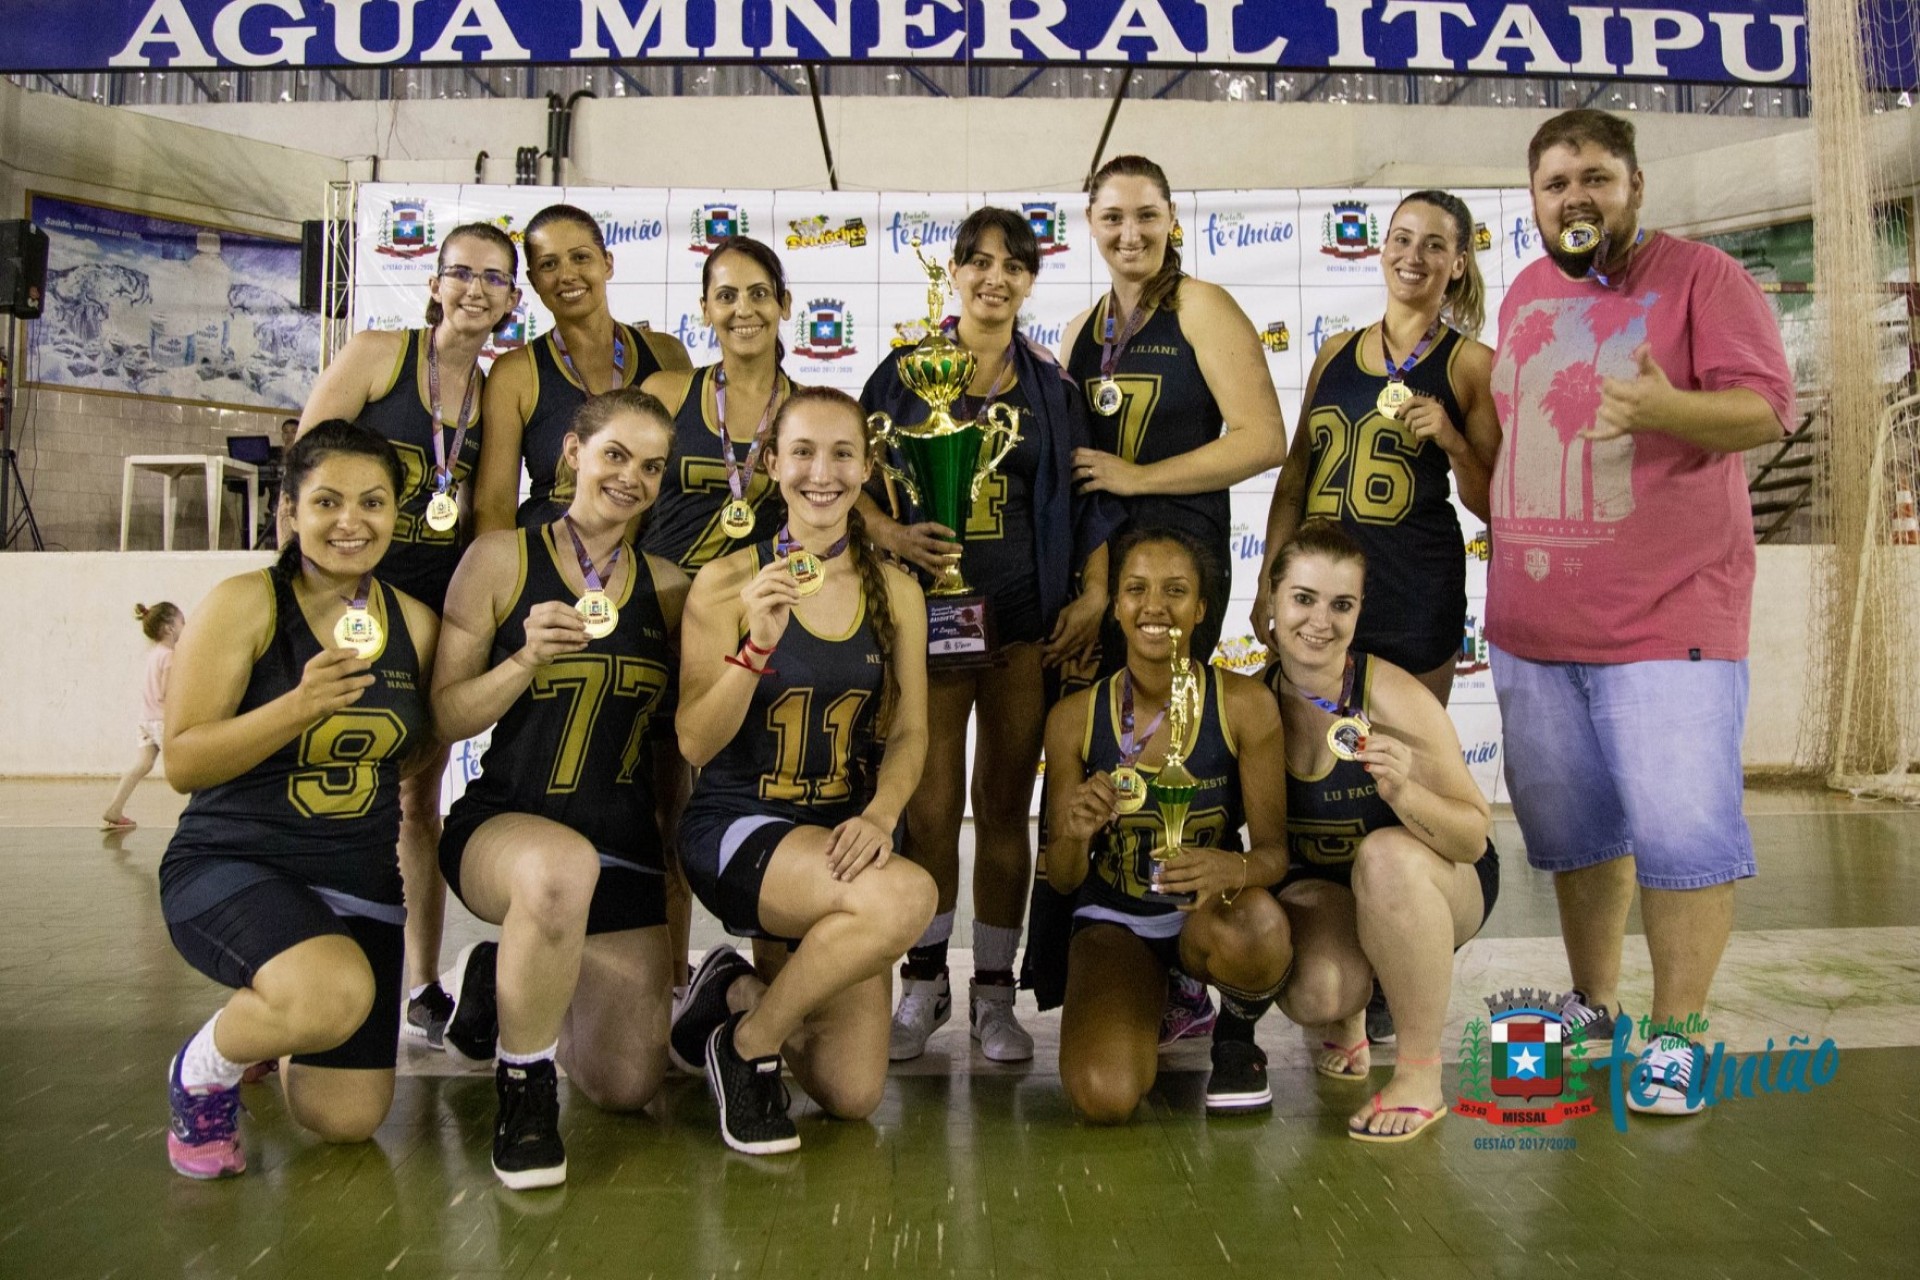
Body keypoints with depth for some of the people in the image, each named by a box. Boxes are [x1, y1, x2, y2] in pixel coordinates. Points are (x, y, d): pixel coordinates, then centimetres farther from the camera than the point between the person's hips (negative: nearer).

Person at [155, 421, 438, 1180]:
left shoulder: (415, 623, 4)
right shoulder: (246, 604, -10)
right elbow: (183, 763, -13)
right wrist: (299, 706, -26)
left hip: (363, 884, 5)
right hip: (231, 865, -5)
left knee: (347, 1120, 5)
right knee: (336, 995, -36)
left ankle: (270, 1018, 40)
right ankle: (203, 1070, 0)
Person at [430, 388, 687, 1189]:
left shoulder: (667, 586, 7)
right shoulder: (501, 559, -3)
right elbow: (446, 717, -5)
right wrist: (528, 657, -19)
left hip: (625, 844, 4)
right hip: (503, 823, -4)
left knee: (626, 1087, 0)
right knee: (561, 866, -42)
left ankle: (508, 984, 32)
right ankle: (522, 1081, -13)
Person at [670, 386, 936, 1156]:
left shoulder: (895, 594, 4)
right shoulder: (728, 582, -7)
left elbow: (910, 731, 4)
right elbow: (696, 744, -11)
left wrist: (880, 813, -16)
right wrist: (759, 644, -26)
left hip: (839, 838, 4)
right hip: (736, 825, -4)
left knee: (853, 1097, -5)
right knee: (906, 897, -34)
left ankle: (741, 991, 25)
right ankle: (747, 1045, -8)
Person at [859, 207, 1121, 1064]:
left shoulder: (1051, 384, 10)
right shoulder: (906, 371, 6)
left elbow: (1090, 500, 10)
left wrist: (1093, 595, -1)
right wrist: (893, 535, -15)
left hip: (1026, 619, 1)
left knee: (1005, 806, 5)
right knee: (930, 805, -1)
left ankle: (994, 993, 15)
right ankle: (924, 983, 16)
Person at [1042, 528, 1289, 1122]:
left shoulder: (1245, 705, -11)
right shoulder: (1074, 718, -8)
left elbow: (1274, 847, -10)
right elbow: (1063, 879, -3)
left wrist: (1235, 869, -34)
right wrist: (1075, 834, -27)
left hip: (1209, 912, -1)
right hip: (1114, 917, 1)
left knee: (1252, 934, -39)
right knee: (1103, 1096, -24)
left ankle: (1238, 1034, 0)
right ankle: (1160, 1001, 14)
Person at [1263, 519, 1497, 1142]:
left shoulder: (1394, 697, -24)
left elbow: (1474, 838, -22)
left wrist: (1404, 793, -40)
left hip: (1435, 887, -1)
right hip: (1316, 888, 2)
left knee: (1387, 854, -36)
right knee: (1316, 993, -30)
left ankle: (1421, 1075, -18)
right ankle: (1343, 1024, 11)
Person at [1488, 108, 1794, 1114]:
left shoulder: (1700, 277, -2)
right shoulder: (1524, 296, 15)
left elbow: (1767, 409, -12)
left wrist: (1670, 408, -28)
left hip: (1666, 615, -5)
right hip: (1532, 623, 6)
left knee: (1682, 827, -6)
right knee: (1571, 827, 13)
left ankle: (1675, 1034, 9)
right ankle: (1593, 1006, 28)